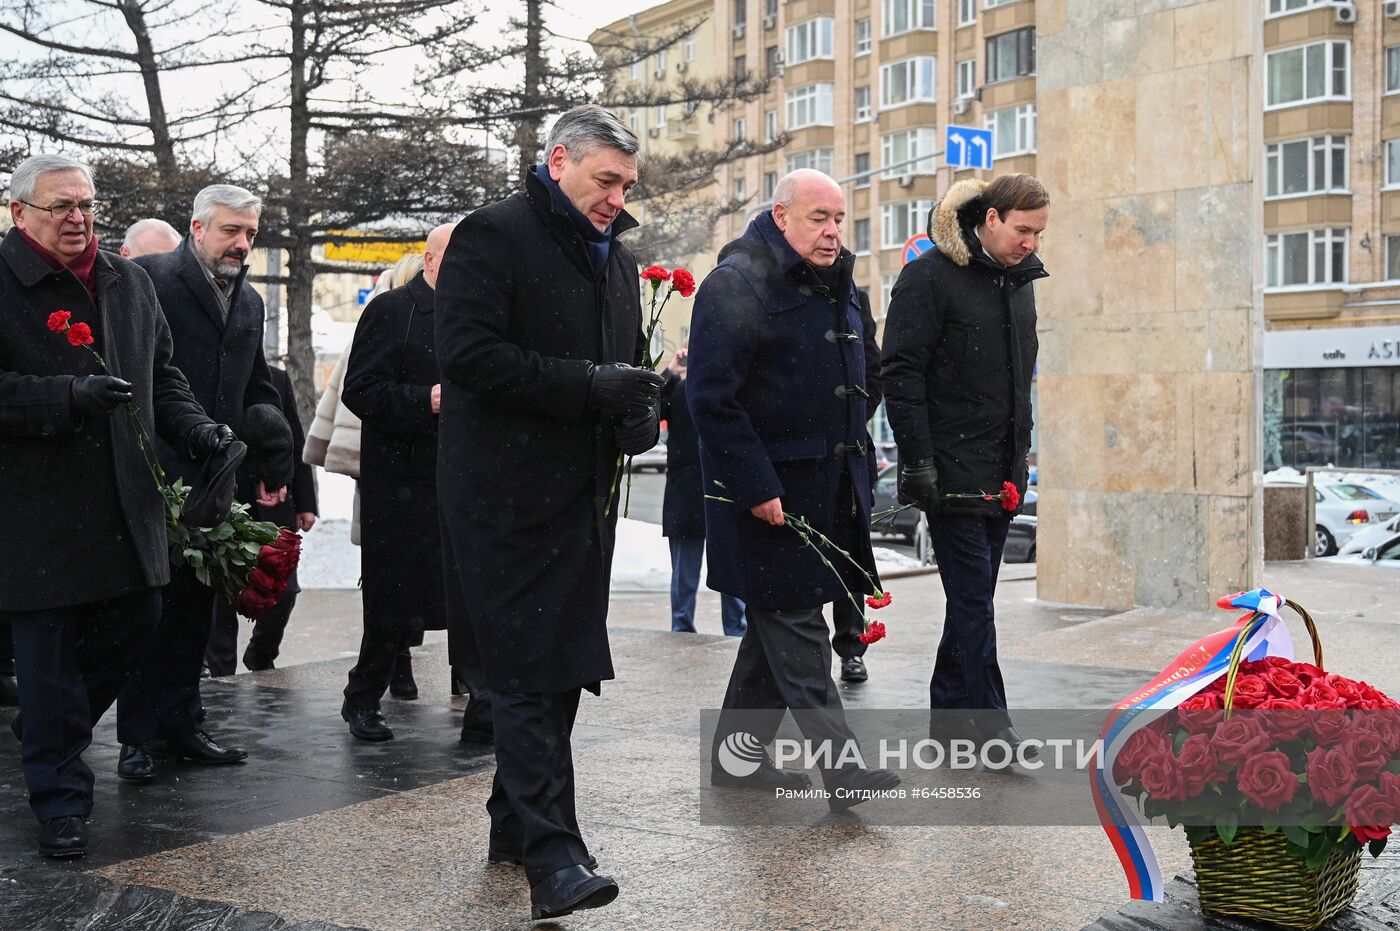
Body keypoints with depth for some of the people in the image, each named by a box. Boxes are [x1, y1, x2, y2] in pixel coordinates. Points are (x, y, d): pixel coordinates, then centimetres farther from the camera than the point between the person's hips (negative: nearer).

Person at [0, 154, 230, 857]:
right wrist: (68, 397, -25)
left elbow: (161, 375, 22)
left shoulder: (129, 283, 14)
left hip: (125, 503, 6)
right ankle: (60, 799, 15)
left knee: (135, 621, 15)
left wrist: (195, 429, 6)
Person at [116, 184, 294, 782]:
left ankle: (181, 723, 23)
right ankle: (136, 736, 8)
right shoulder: (148, 279, -5)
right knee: (150, 603, -2)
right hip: (160, 476, -7)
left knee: (197, 604, 12)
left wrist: (270, 461, 12)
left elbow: (260, 389, 25)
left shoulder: (249, 302, 18)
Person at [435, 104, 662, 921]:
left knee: (563, 668, 12)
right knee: (531, 670, -8)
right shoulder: (493, 236, -7)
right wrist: (589, 385, -21)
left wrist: (639, 410, 4)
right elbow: (469, 353, -18)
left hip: (586, 493, 8)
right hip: (508, 493, -8)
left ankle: (516, 824, 25)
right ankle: (552, 852, -7)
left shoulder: (618, 258, 18)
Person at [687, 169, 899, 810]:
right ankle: (840, 766, -4)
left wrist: (857, 477, 18)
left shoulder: (838, 287, 15)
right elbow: (712, 398, -19)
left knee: (778, 623, 14)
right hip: (769, 490, -9)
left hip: (827, 485, 9)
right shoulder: (736, 284, -13)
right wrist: (756, 488, -22)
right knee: (795, 624, -6)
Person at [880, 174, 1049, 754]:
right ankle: (990, 725, -3)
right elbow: (901, 373, -13)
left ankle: (948, 713, 21)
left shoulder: (1020, 282, 15)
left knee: (973, 597, 11)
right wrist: (918, 459, -17)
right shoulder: (930, 276, -9)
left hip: (1001, 472, 8)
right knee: (973, 597, -8)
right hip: (951, 468, -8)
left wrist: (1021, 455, 20)